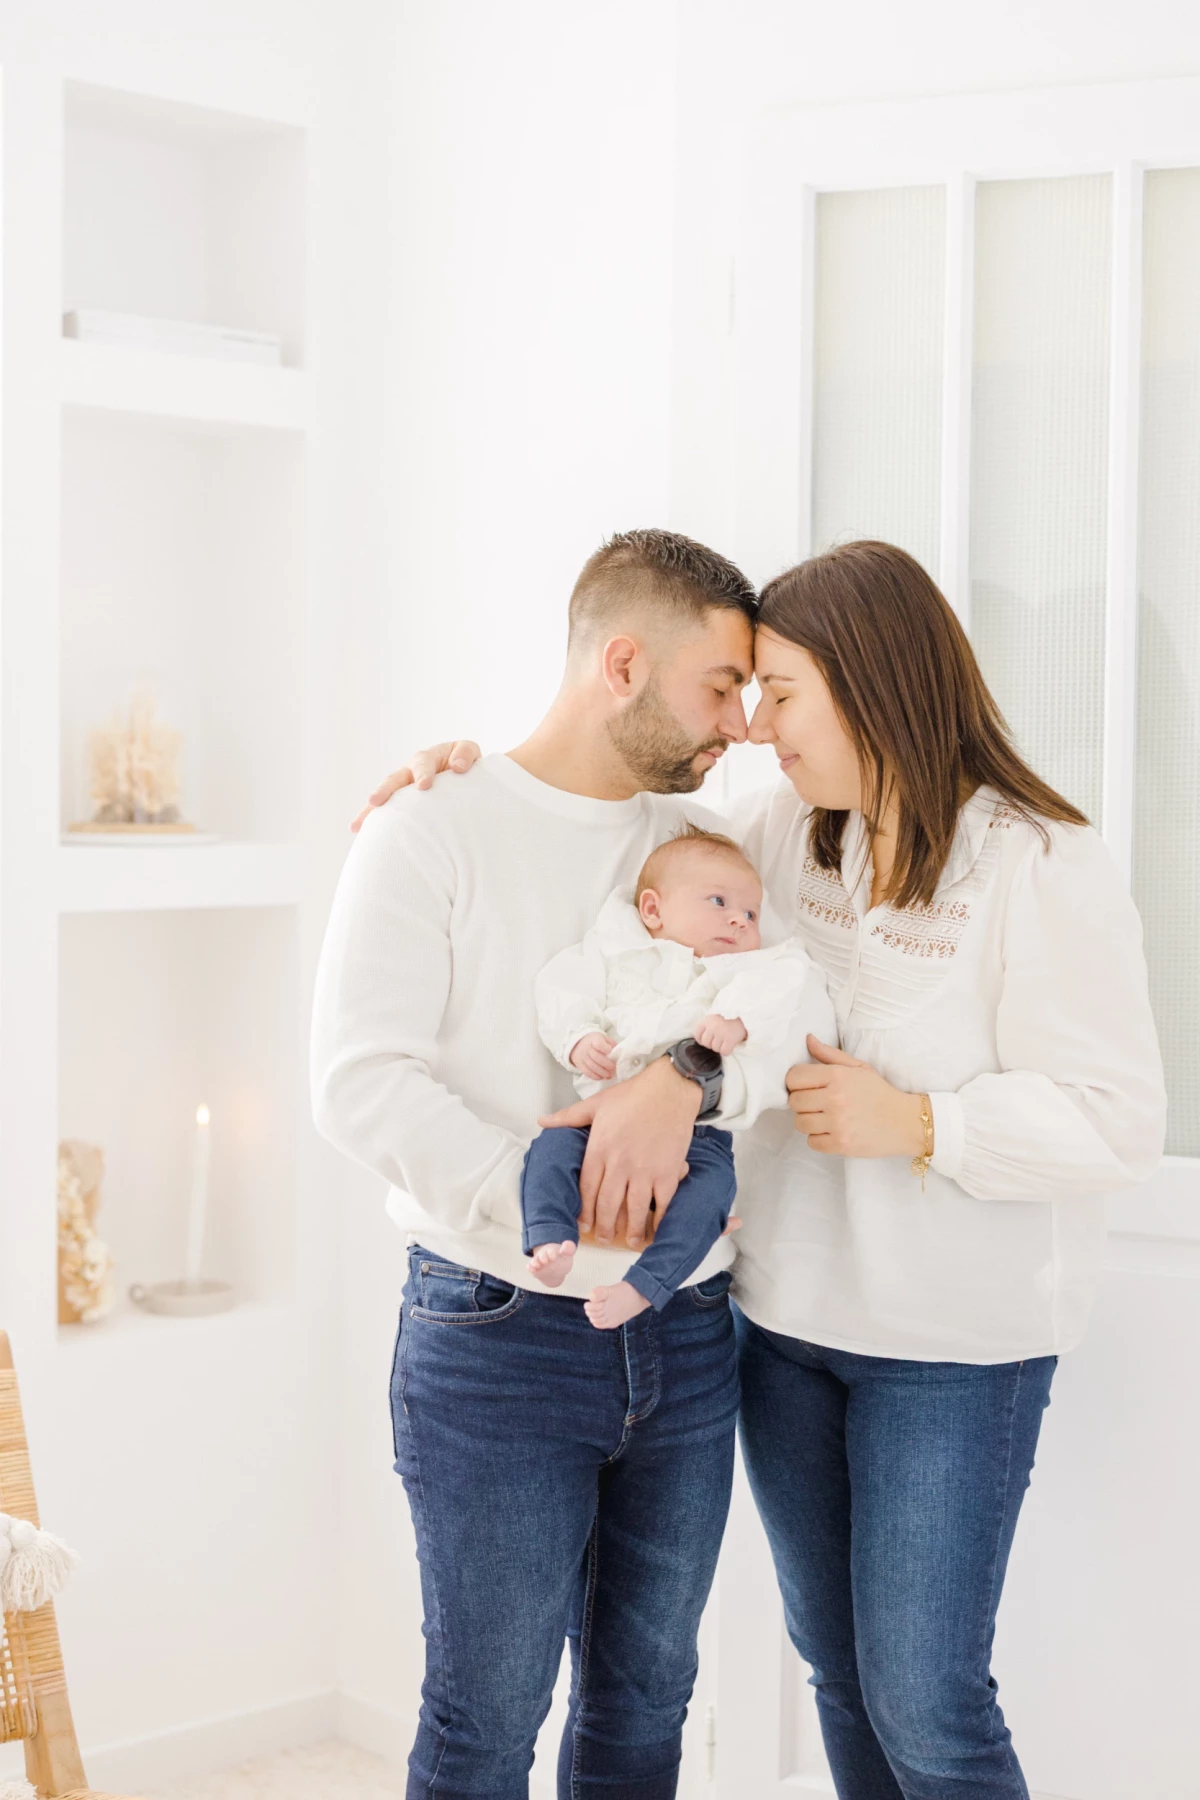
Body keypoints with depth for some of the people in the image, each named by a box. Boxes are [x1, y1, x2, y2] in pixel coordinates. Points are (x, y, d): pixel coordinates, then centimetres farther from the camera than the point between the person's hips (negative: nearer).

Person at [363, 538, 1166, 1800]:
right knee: (835, 1664, 18)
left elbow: (1114, 1125, -18)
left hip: (952, 1346, -6)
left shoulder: (1042, 868, -16)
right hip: (786, 1315, 7)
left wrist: (913, 1123, -24)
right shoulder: (786, 831, 3)